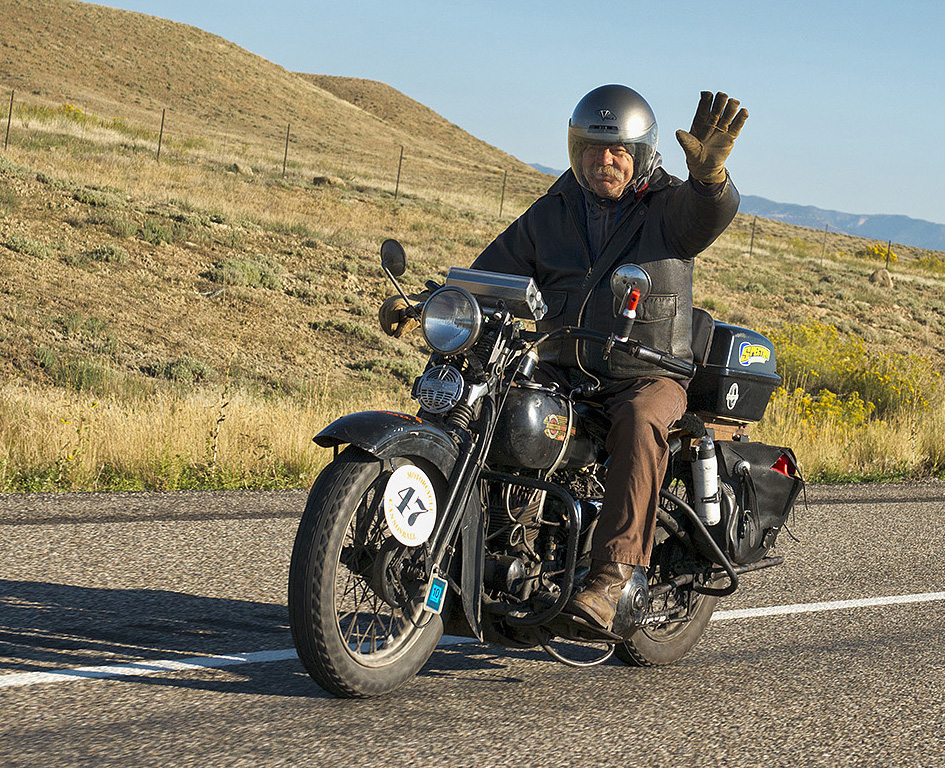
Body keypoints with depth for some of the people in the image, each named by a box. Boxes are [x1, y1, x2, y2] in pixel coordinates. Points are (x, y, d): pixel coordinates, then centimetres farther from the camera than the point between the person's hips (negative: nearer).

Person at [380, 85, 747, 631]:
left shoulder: (669, 207, 0)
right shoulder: (551, 214, 12)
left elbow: (710, 215, -23)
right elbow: (491, 275, 14)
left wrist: (709, 170, -47)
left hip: (650, 377, -4)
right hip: (564, 375, 5)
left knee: (639, 422, -38)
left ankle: (614, 575, -43)